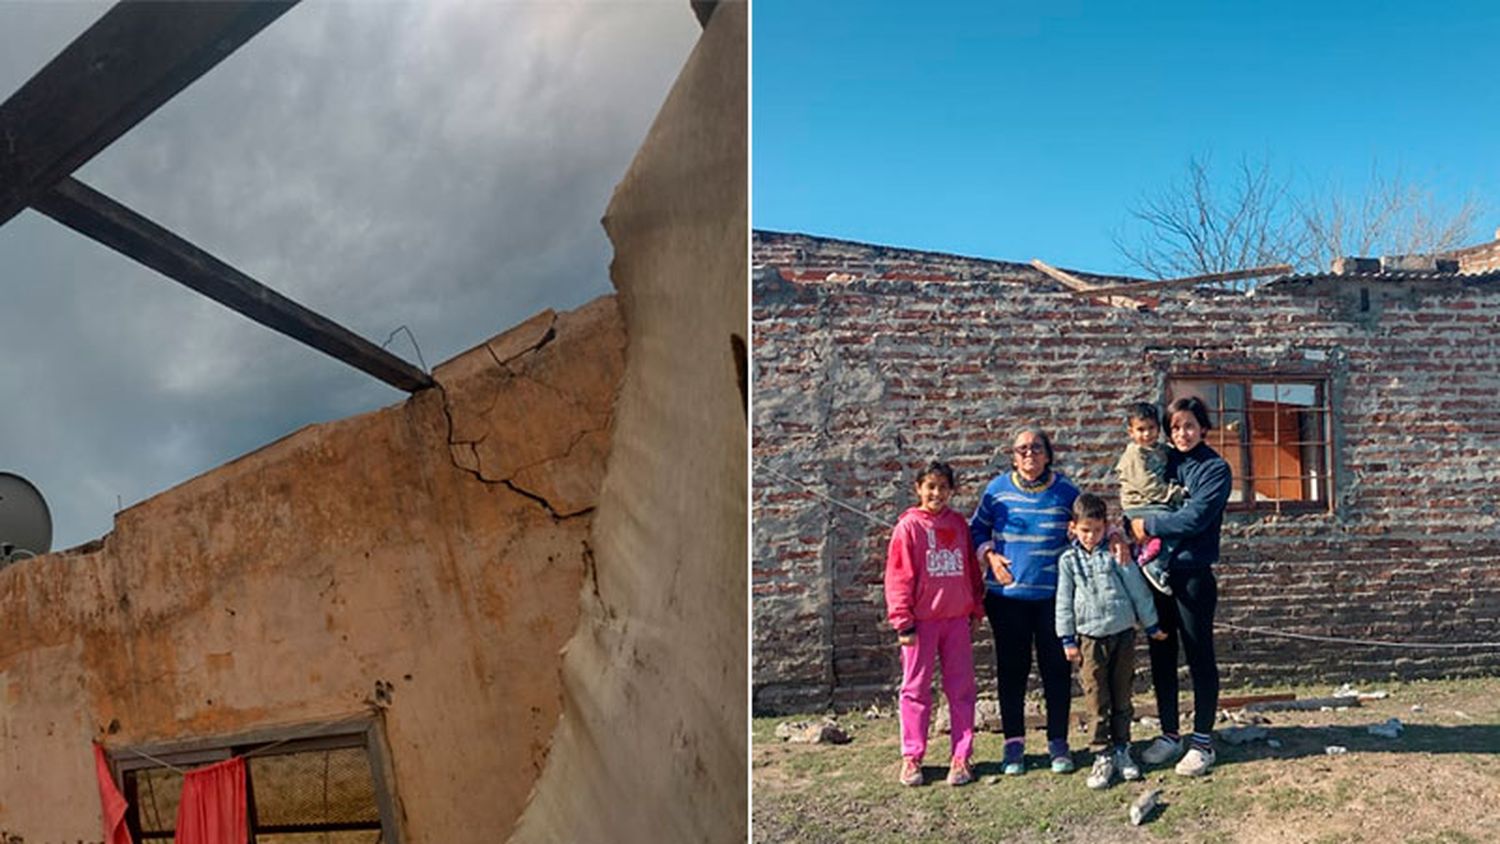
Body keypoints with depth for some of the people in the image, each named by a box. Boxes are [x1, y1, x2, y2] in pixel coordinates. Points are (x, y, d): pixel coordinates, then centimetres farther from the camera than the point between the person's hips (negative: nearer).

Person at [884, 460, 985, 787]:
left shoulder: (958, 524, 7)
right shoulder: (909, 526, -6)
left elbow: (971, 568, 14)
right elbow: (898, 576, -7)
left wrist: (976, 609, 13)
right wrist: (903, 622, -9)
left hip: (957, 618, 4)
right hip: (922, 620, -4)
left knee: (961, 689, 7)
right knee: (915, 689, 4)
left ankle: (961, 757, 15)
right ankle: (911, 757, 12)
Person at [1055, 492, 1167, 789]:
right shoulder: (1069, 560, 2)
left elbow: (1137, 589, 6)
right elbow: (1064, 602, 4)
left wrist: (1151, 625, 9)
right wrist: (1068, 639, 2)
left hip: (1123, 633, 1)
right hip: (1090, 637, -1)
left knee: (1122, 696, 10)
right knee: (1097, 701, 0)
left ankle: (1122, 750, 22)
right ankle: (1102, 756, 7)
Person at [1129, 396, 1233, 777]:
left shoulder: (1215, 469, -6)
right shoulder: (1164, 462, 11)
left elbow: (1195, 518, -17)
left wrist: (1150, 525, -12)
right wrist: (1130, 531, -4)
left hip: (1193, 574, -6)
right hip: (1155, 571, 6)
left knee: (1199, 657, 4)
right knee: (1161, 656, 11)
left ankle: (1202, 741, 14)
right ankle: (1169, 734, 24)